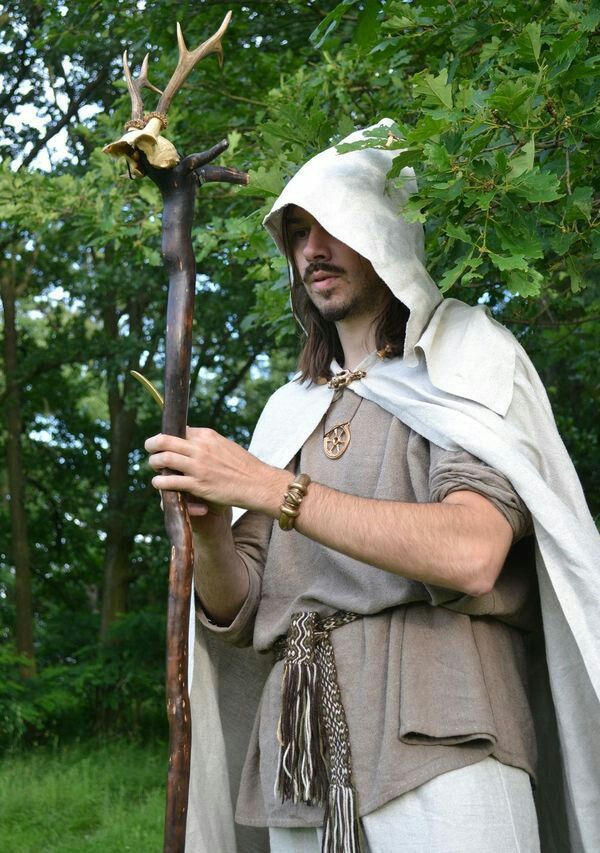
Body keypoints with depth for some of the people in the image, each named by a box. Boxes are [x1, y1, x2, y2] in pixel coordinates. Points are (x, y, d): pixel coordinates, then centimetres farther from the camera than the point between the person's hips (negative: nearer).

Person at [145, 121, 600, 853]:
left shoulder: (464, 364, 4)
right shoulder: (292, 410, 19)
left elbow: (472, 556, -16)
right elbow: (235, 614, 13)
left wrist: (269, 487, -17)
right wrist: (208, 525, -9)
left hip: (437, 745, -5)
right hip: (302, 766, 5)